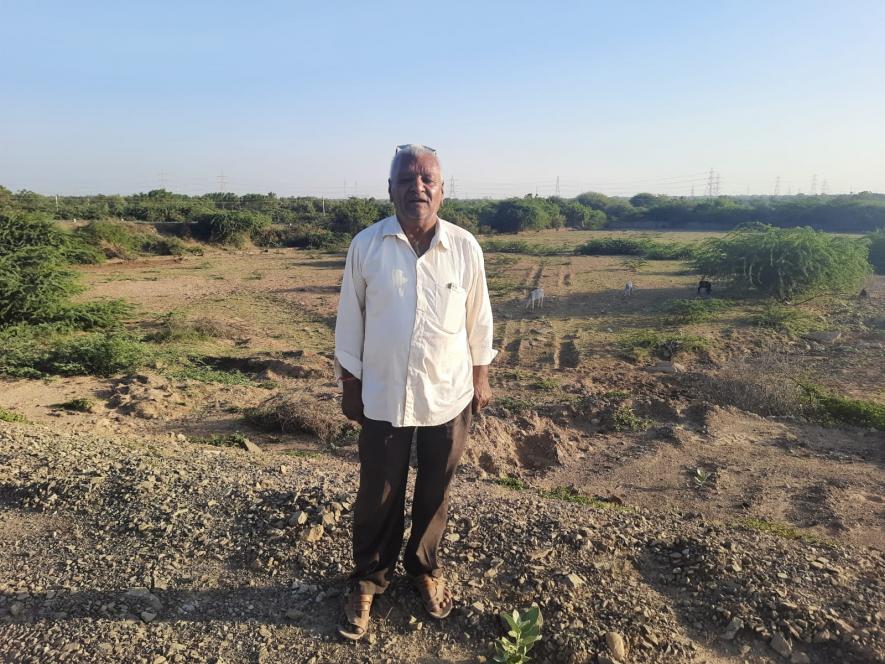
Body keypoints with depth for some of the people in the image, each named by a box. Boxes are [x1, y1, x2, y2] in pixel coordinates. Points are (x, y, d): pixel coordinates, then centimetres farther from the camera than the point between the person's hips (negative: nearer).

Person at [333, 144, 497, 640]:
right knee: (378, 496, 12)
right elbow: (351, 319, 0)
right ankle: (369, 580, 35)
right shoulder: (366, 245, -7)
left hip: (449, 395, 1)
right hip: (383, 395, 0)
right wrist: (349, 385, 1)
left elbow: (478, 318, 4)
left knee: (435, 493, 17)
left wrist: (480, 376, 8)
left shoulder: (465, 247, -5)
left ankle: (426, 569, 42)